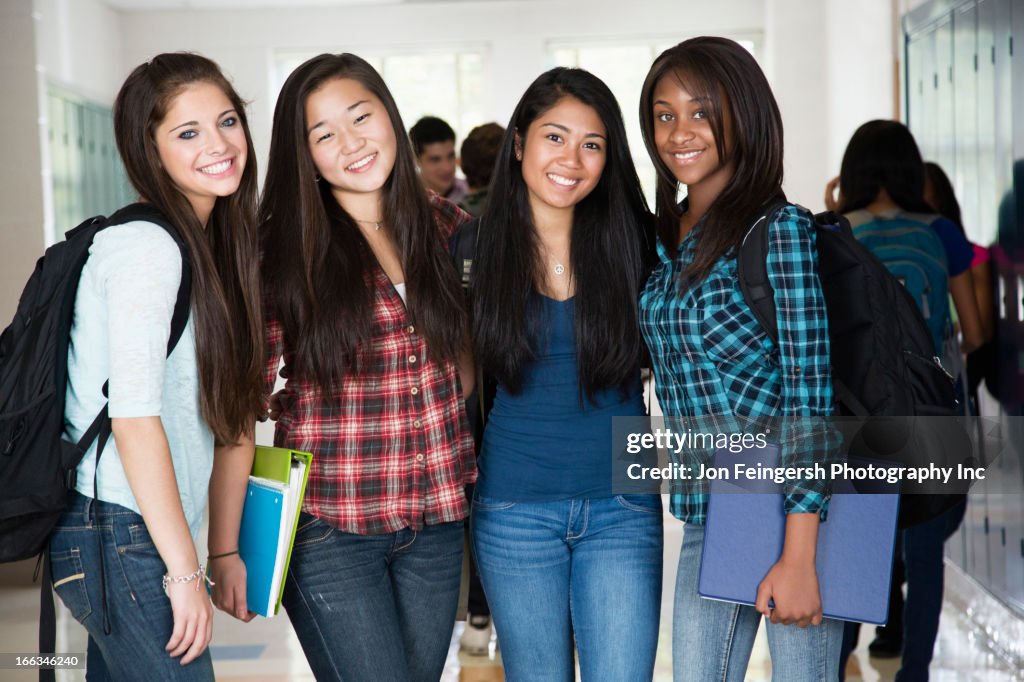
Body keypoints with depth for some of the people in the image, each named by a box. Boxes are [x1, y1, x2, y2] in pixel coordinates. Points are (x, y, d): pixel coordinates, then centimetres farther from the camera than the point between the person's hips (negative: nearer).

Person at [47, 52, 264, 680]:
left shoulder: (208, 248, 14)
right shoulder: (145, 247, -15)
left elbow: (229, 413, 15)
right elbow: (134, 419, -21)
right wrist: (185, 571, -18)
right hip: (122, 539, -9)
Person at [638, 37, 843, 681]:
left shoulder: (781, 230, -12)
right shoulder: (664, 237, 8)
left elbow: (810, 397, -16)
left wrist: (799, 555, -19)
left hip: (793, 507, -6)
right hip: (708, 515, 7)